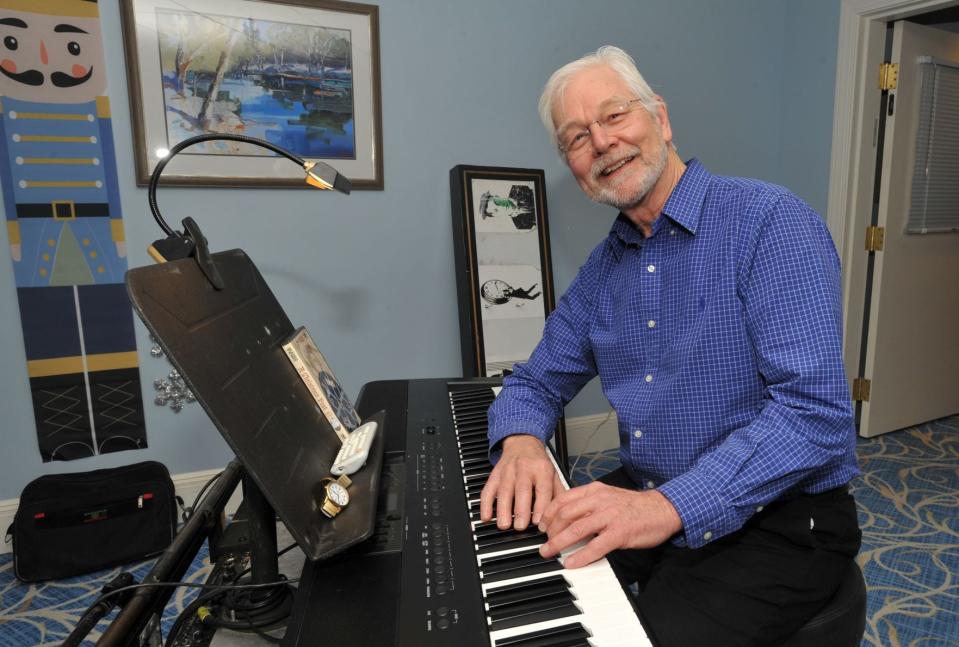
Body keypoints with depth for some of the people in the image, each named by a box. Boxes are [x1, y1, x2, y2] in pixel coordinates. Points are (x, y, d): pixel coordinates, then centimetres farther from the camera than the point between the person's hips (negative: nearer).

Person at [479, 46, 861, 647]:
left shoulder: (770, 220, -16)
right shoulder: (602, 270, 5)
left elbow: (816, 411, -24)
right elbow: (537, 382, 10)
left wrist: (669, 506, -32)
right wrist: (520, 441, -13)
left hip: (776, 521, -5)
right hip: (647, 499, 6)